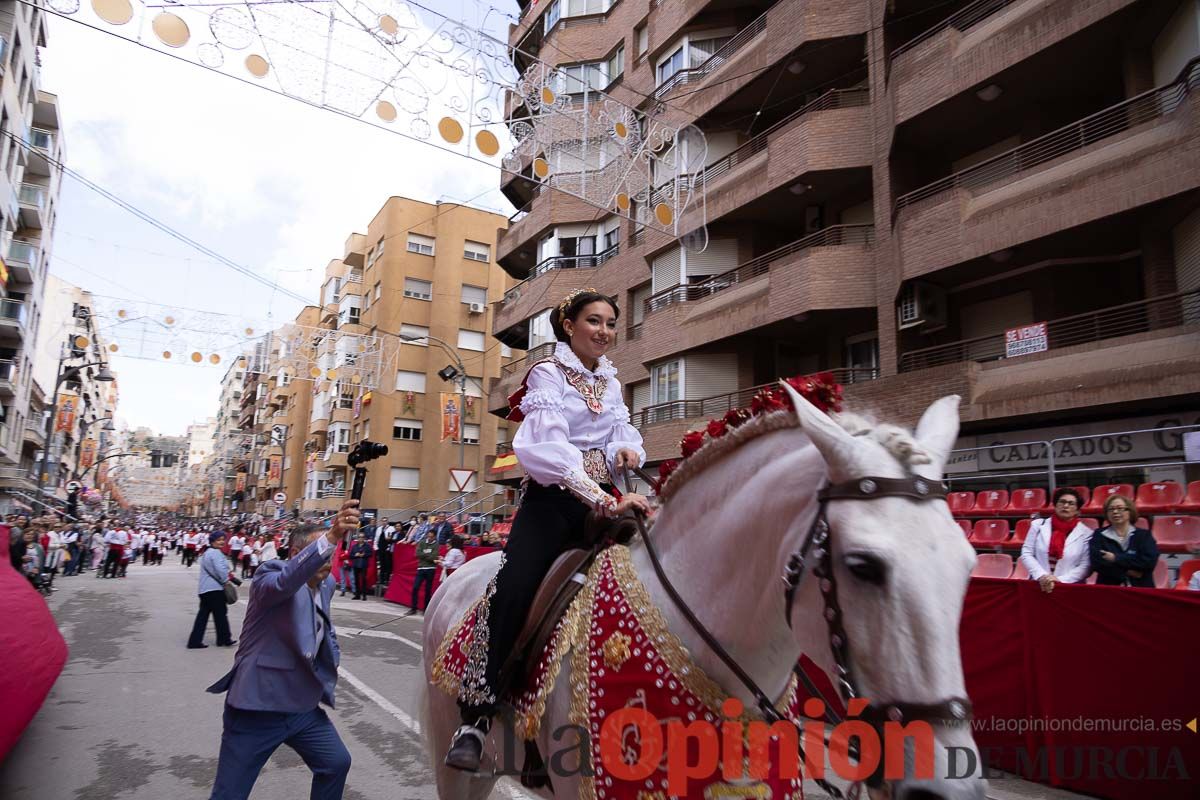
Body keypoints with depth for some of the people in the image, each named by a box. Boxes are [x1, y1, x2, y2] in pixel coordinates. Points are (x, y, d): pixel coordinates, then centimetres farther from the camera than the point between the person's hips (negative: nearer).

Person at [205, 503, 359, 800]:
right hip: (258, 708, -7)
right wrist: (331, 536, -55)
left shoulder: (326, 585, 6)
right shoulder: (271, 574, -15)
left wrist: (332, 662, 3)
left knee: (337, 763, 15)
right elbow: (285, 581, -41)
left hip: (305, 706, 7)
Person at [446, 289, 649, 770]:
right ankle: (476, 718, -19)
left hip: (605, 500, 6)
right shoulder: (547, 374, -2)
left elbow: (622, 431, 17)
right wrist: (605, 501, -31)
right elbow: (550, 445, -18)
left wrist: (627, 449, -11)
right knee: (513, 589, -27)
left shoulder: (611, 384, 20)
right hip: (554, 499, -6)